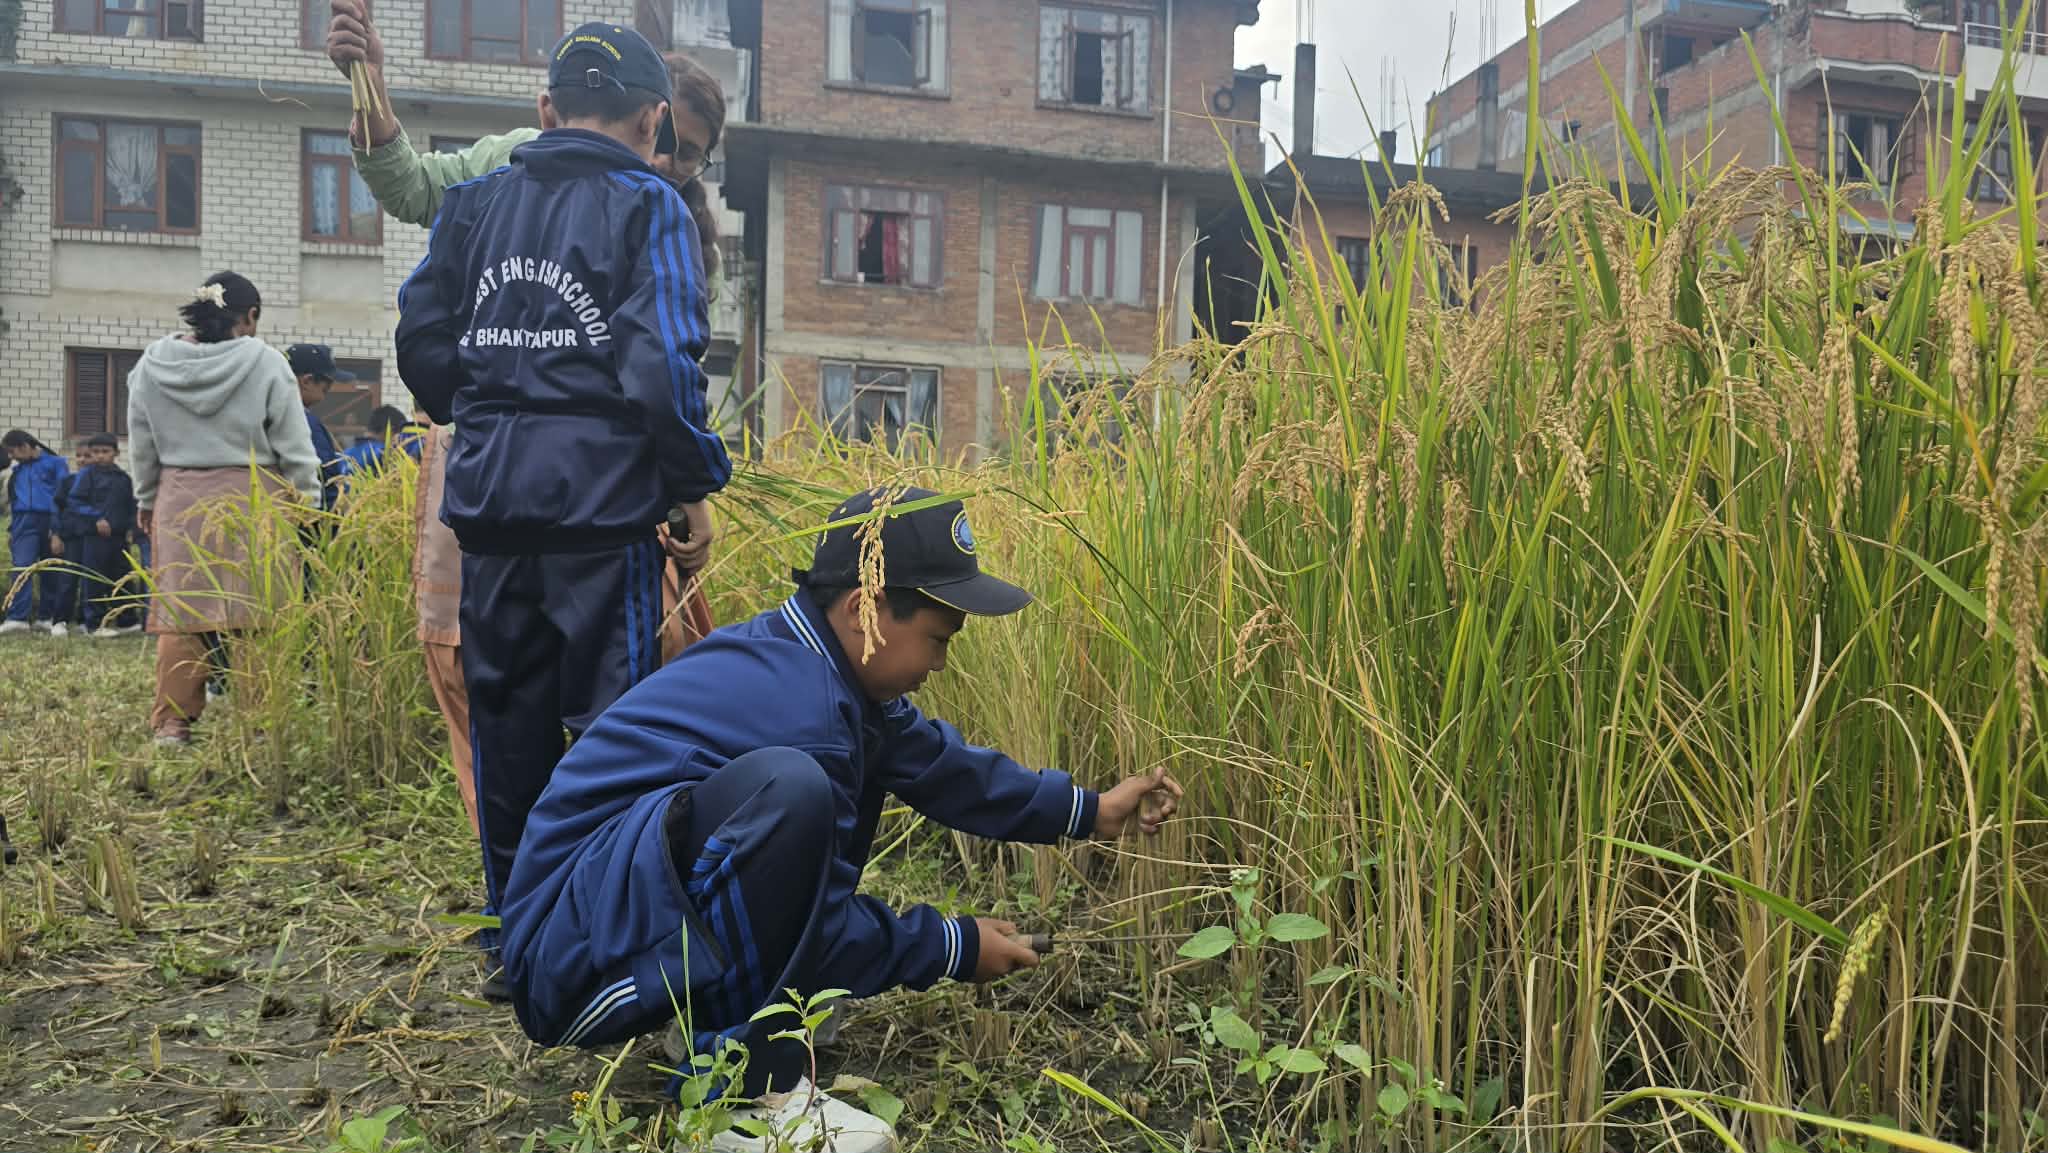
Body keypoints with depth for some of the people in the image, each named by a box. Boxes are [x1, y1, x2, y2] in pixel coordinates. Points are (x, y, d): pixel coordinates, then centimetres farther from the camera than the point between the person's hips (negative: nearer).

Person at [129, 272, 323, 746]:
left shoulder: (152, 364, 5)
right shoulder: (265, 362, -8)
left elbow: (142, 443, 13)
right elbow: (294, 442, -4)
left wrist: (146, 499, 25)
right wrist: (308, 498, 6)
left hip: (181, 501, 4)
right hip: (252, 500, -3)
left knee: (181, 609, 7)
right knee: (255, 612, 1)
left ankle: (172, 720, 10)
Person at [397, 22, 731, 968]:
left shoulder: (475, 203, 12)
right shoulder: (646, 206, -3)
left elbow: (422, 339, 12)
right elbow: (662, 361, -13)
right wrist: (695, 484, -5)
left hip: (489, 496, 5)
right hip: (602, 493, -5)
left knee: (504, 713, 13)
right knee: (608, 716, 3)